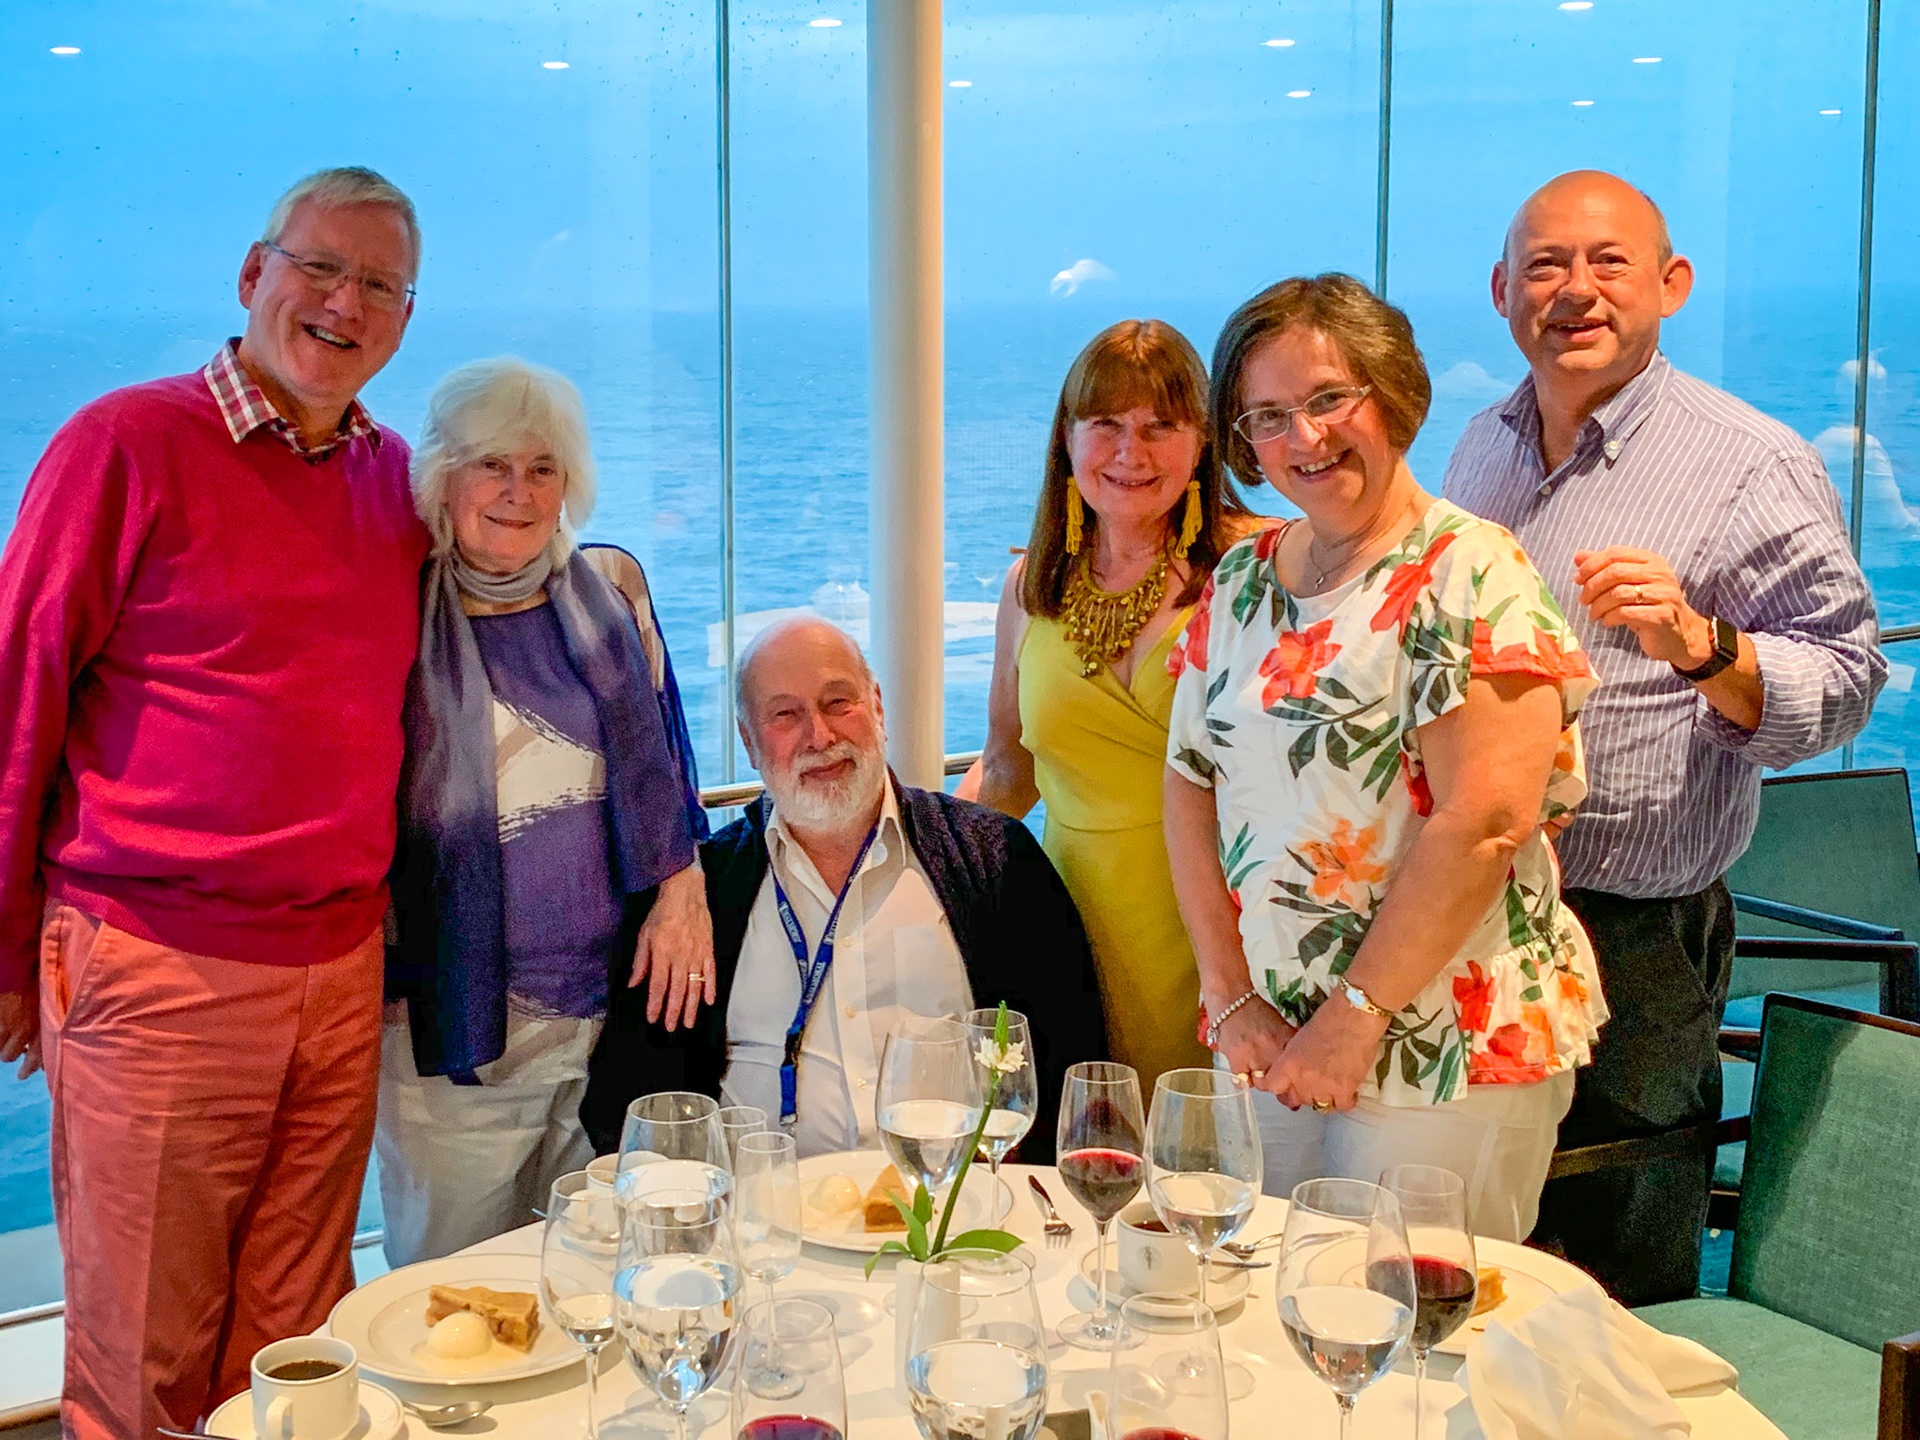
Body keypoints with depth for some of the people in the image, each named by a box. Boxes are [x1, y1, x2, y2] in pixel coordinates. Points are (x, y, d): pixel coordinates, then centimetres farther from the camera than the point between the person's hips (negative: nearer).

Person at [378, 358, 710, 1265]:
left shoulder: (611, 590, 7)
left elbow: (664, 763, 13)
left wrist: (681, 893, 2)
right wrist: (376, 983, -2)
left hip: (617, 1002, 3)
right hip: (453, 1027, -3)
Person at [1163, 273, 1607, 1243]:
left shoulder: (1469, 572, -11)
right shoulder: (1239, 581, 9)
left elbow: (1486, 823, -20)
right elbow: (1191, 788, 8)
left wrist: (1355, 1016, -17)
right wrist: (1231, 996, -2)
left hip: (1446, 1055, -5)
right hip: (1271, 1047, 6)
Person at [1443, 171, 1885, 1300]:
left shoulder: (1752, 466, -9)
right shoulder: (1483, 448, 12)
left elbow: (1843, 686, -14)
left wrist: (1698, 646, -29)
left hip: (1629, 947, -6)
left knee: (1620, 1301, 6)